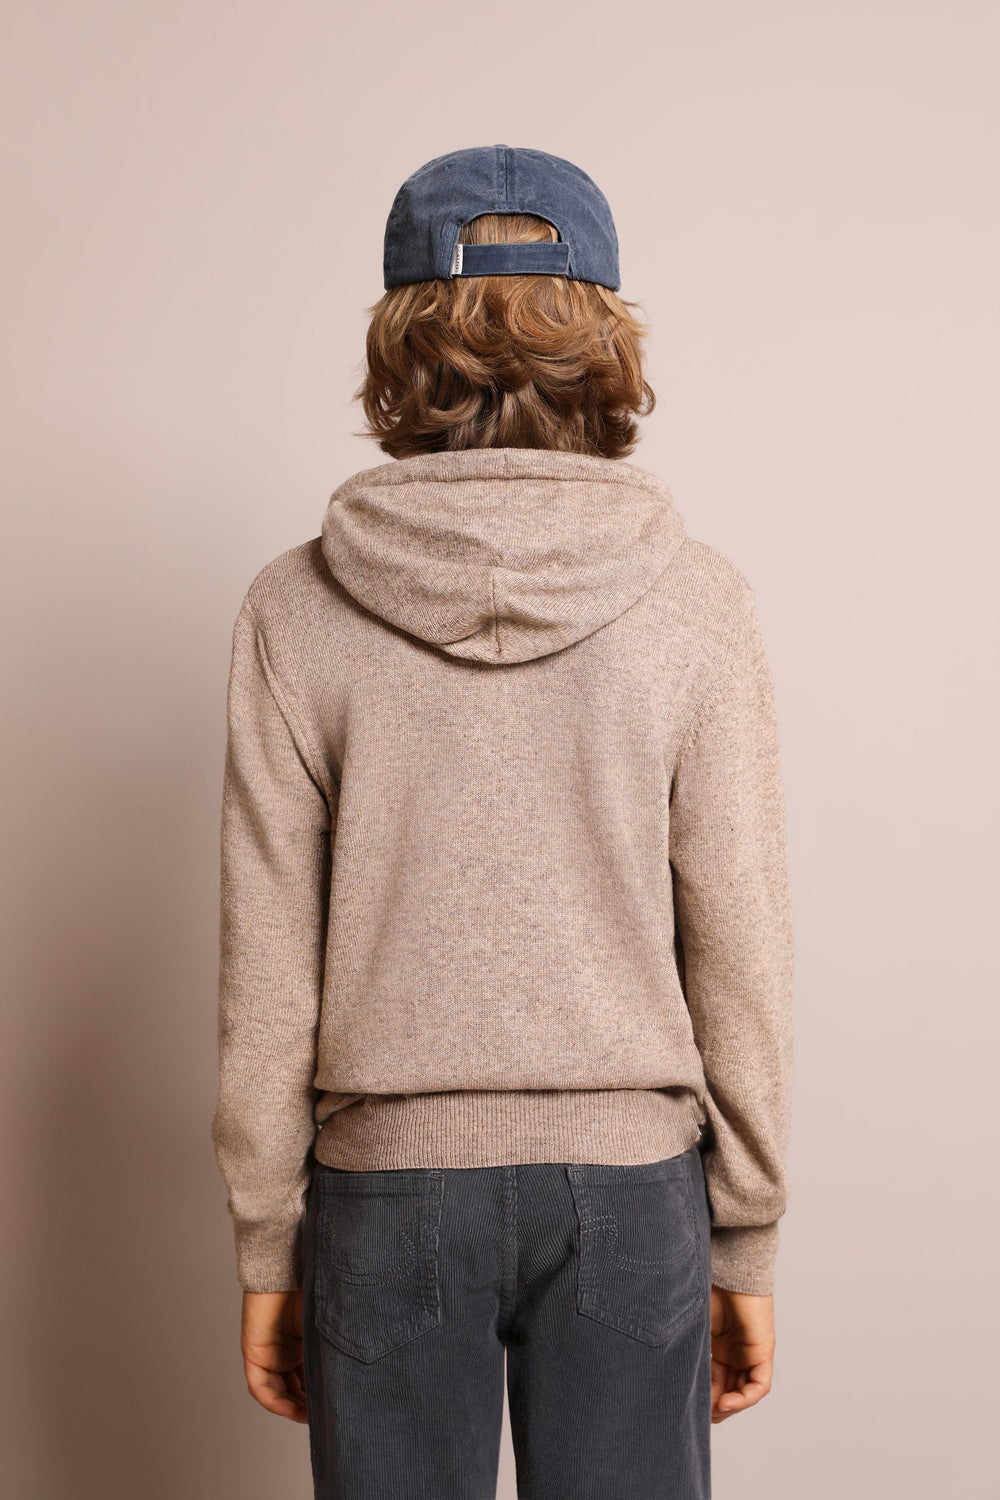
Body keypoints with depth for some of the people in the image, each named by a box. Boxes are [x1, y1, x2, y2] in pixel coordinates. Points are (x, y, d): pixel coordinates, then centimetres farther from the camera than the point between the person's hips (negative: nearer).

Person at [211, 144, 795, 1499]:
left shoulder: (297, 610, -9)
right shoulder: (699, 604, -9)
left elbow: (268, 974, -6)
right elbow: (738, 953, -7)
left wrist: (266, 1248, 5)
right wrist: (748, 1244, 5)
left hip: (388, 1181, 0)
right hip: (631, 1180, 0)